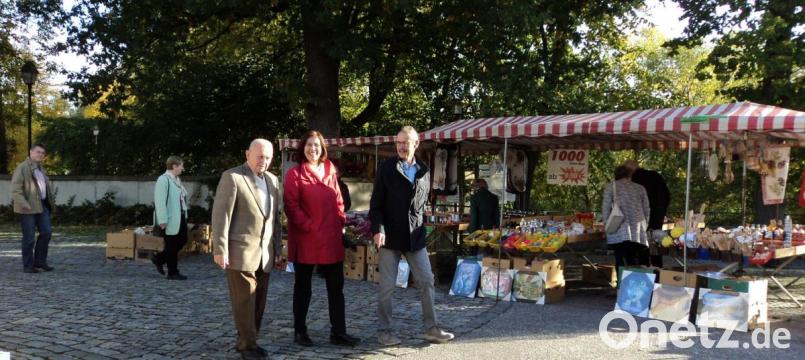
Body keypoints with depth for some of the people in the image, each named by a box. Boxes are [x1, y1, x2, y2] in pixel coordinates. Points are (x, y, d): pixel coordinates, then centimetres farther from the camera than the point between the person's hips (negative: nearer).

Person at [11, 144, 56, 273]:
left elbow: (48, 184, 32)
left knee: (46, 232, 5)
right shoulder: (22, 168, -7)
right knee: (29, 237, -2)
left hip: (42, 205, 8)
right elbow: (16, 189, -15)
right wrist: (24, 204, -24)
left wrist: (52, 201, 22)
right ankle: (28, 265, 8)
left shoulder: (41, 169, 19)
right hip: (28, 208, -8)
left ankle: (40, 262, 17)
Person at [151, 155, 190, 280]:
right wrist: (162, 221, -23)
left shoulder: (176, 179, 12)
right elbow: (160, 202, -20)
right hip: (171, 220, -9)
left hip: (180, 218, 9)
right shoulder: (163, 180, -16)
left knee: (182, 240, 16)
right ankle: (172, 273, 15)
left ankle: (159, 258, 30)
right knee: (172, 246, 2)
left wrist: (184, 215, 15)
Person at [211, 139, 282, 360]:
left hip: (264, 254, 6)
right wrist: (220, 249, -15)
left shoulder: (272, 180, 13)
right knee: (244, 301, 0)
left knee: (259, 301, 10)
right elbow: (221, 215, -11)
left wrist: (277, 247, 13)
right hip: (240, 251, -6)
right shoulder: (232, 177, -7)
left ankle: (247, 341, 22)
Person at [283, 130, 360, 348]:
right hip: (305, 239, -5)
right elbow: (291, 206, -10)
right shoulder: (295, 174, -4)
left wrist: (341, 222, 3)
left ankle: (338, 332, 13)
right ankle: (300, 332, 19)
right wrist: (309, 226, -16)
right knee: (303, 287, 8)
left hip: (332, 239, 5)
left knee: (336, 287, 6)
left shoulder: (330, 172, 12)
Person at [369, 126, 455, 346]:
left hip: (415, 236, 4)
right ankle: (384, 331, 14)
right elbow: (376, 203, -6)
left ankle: (431, 329, 15)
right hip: (390, 236, -4)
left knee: (427, 281, 4)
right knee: (387, 286, 3)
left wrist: (420, 227, 12)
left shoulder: (423, 170, 8)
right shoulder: (387, 169, -4)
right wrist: (378, 229, -18)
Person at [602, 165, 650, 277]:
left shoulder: (611, 186, 7)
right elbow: (646, 210, 17)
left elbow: (606, 207, 2)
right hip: (637, 233, 3)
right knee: (634, 262, 7)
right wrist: (644, 226, 24)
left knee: (620, 262, -3)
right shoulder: (640, 188, 16)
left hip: (619, 232, -3)